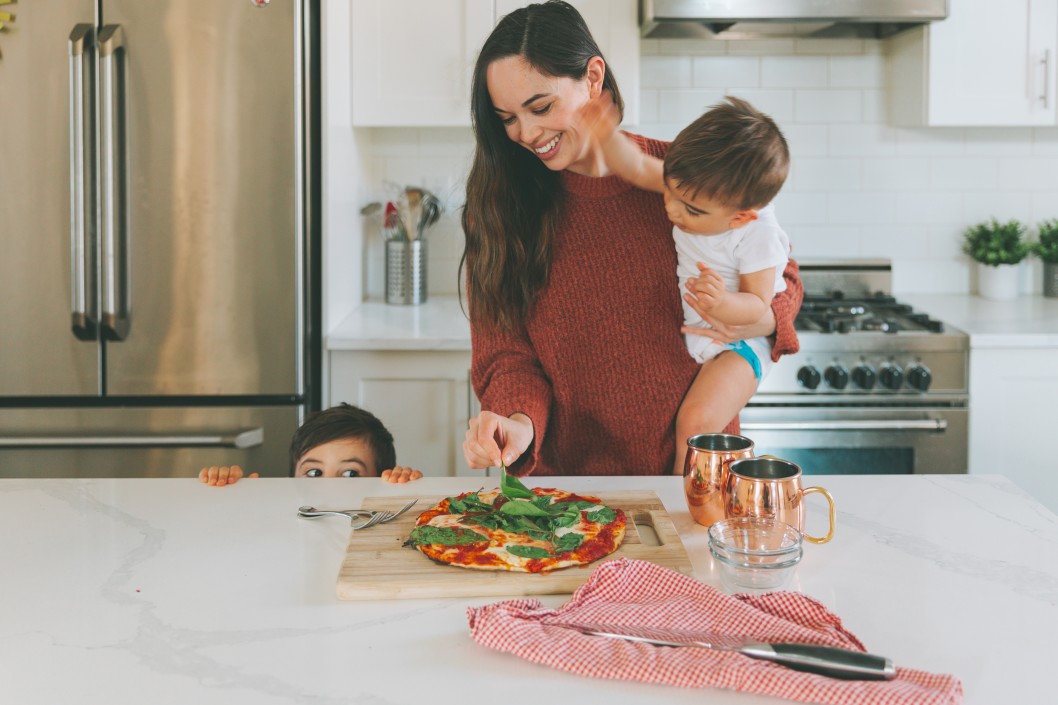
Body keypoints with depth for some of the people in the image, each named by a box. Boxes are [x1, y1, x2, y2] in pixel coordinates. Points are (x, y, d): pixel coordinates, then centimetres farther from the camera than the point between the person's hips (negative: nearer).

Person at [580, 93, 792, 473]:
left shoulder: (757, 234, -27)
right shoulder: (696, 184, -13)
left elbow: (759, 303, -20)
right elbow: (637, 168, -7)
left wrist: (723, 305, -41)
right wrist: (608, 136, -27)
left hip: (735, 340, -7)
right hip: (685, 330, 8)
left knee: (695, 421, -26)